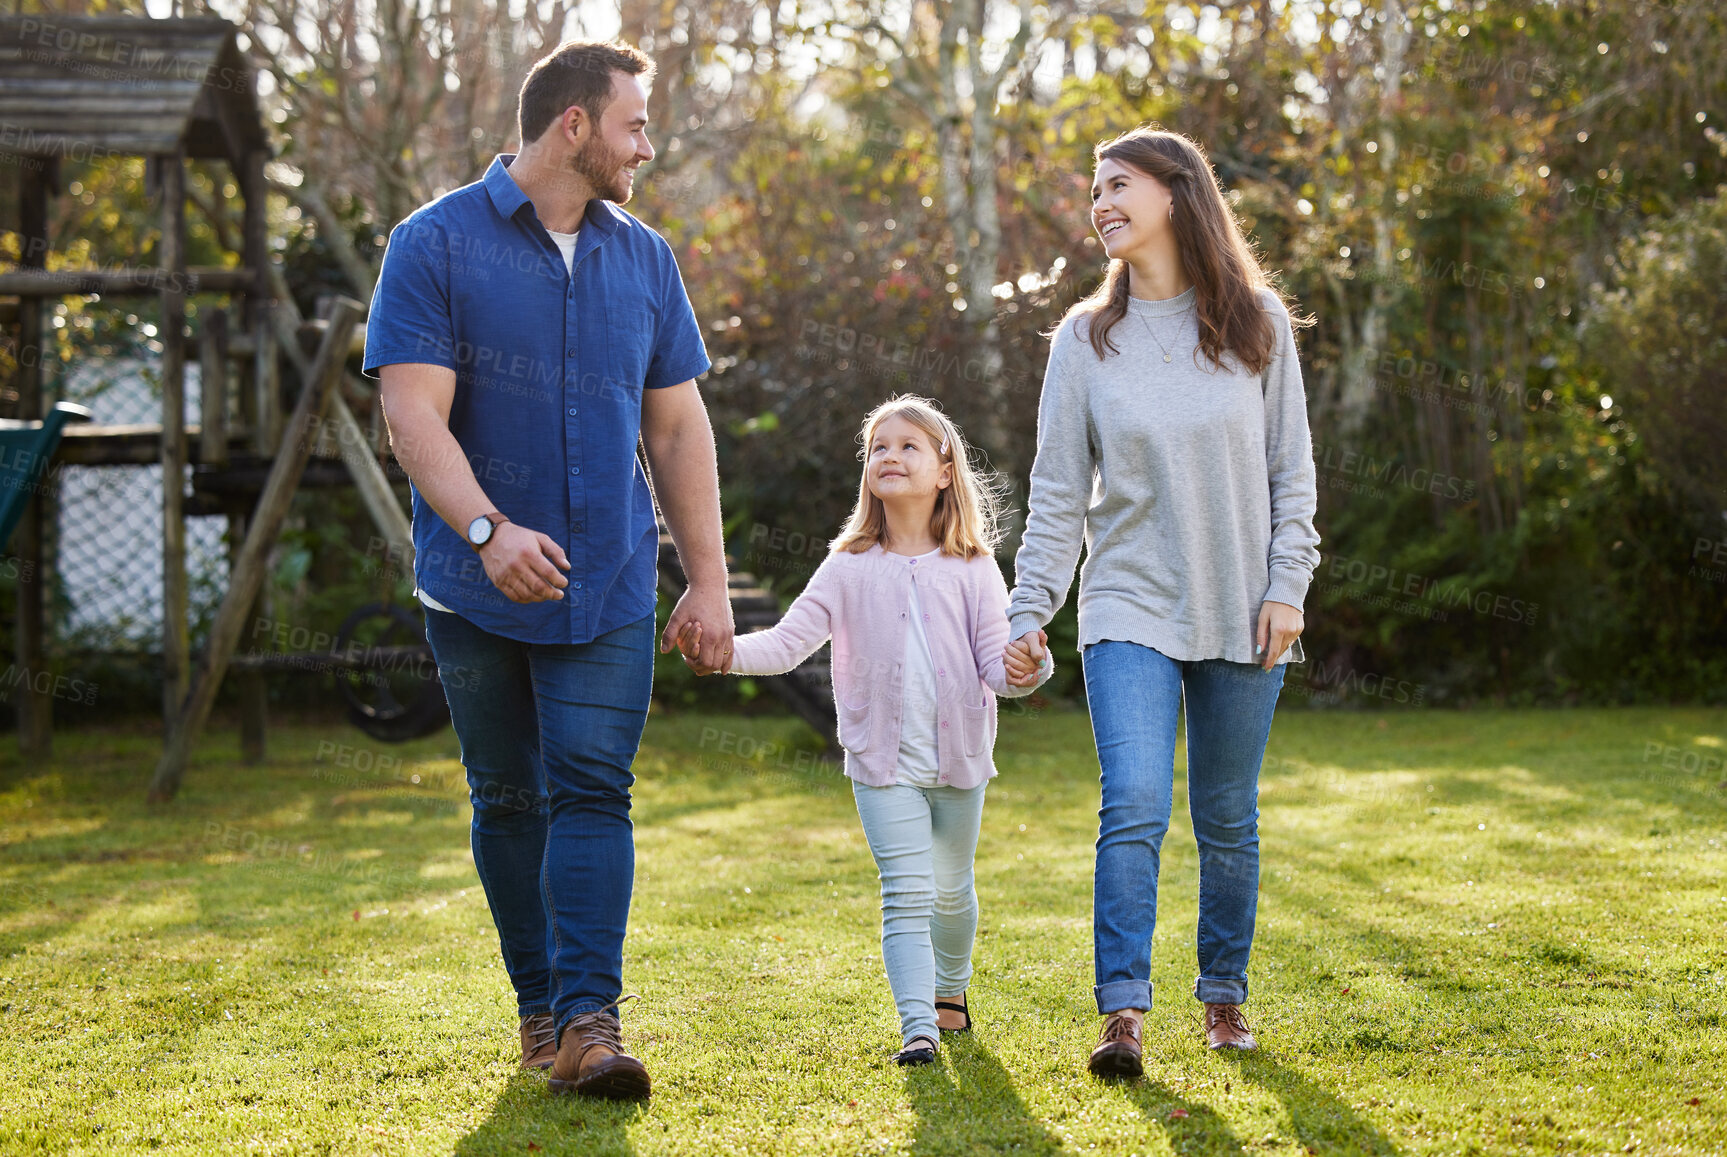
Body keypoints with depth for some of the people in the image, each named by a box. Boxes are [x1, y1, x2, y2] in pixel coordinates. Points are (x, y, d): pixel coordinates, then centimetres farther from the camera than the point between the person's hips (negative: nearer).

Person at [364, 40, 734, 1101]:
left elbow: (679, 426, 13)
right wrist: (489, 527, -29)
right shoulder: (437, 245, -5)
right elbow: (414, 415, -14)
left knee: (592, 790, -9)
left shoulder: (643, 257, 10)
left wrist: (709, 577, 8)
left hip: (609, 586, 2)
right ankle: (540, 1006, 22)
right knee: (509, 799, 8)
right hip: (477, 586, -2)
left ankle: (590, 1022, -14)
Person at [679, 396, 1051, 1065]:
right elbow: (788, 642, -6)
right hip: (884, 759, -1)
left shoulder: (972, 568, 0)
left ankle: (951, 987, 41)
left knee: (951, 888, 16)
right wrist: (722, 652, -23)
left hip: (960, 756, 1)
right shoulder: (850, 567, 0)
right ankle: (917, 1027, -15)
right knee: (907, 892, -12)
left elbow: (994, 659, -5)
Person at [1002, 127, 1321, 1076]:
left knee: (1229, 817, 8)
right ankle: (1123, 1013, -13)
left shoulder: (1259, 322, 3)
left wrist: (1286, 588, -4)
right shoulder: (1085, 339, 3)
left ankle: (1224, 996, 23)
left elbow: (1290, 471, 5)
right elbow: (1058, 494, 3)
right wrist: (1027, 614, -3)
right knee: (1134, 805, -15)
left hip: (1239, 613, 1)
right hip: (1131, 609, -1)